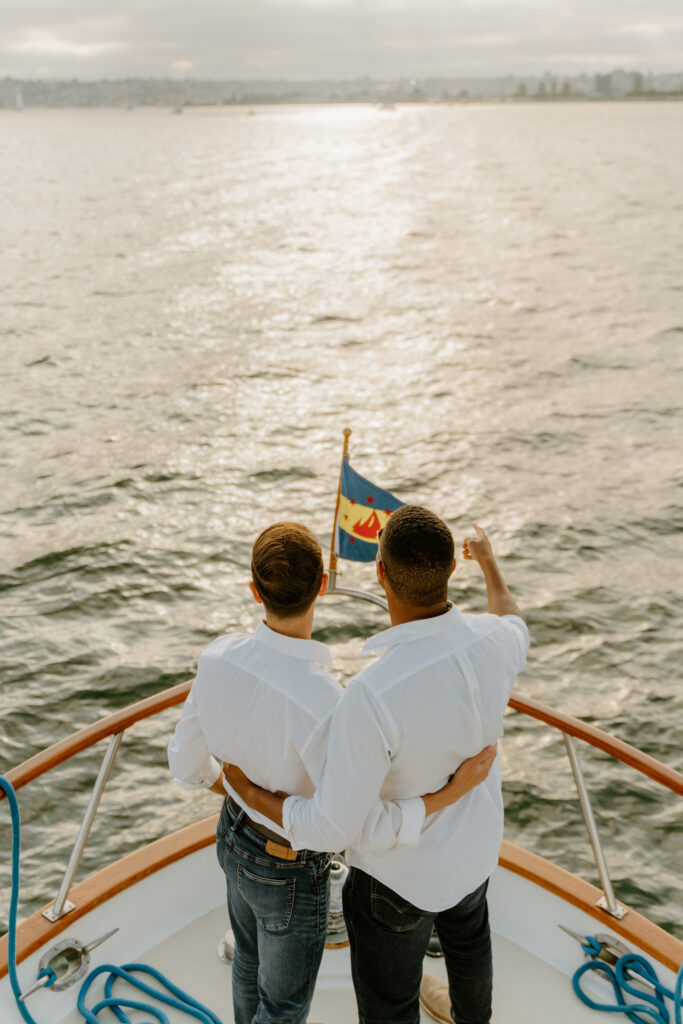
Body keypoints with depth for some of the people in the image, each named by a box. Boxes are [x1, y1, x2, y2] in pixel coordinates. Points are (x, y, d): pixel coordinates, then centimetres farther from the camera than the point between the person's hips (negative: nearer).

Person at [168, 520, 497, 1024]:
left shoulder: (221, 655, -23)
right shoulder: (323, 706, -44)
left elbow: (188, 763, -8)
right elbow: (371, 831, -34)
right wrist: (459, 788, -23)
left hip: (236, 835, 7)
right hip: (289, 872, -6)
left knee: (255, 954, 36)